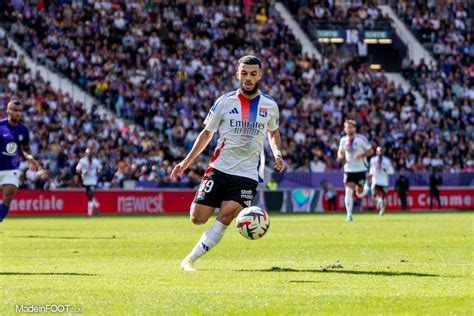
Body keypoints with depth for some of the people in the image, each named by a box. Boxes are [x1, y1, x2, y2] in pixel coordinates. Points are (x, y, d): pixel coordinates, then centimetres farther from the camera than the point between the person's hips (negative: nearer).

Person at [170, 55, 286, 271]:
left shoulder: (270, 106, 5)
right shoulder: (224, 102, 1)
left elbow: (273, 132, 24)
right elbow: (207, 133, 11)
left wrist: (277, 153, 4)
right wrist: (187, 162, 6)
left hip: (248, 174, 0)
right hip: (219, 169, 0)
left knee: (225, 217, -19)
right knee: (197, 218, -7)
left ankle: (190, 259, -12)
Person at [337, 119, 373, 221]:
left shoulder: (361, 138, -8)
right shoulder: (343, 140, 4)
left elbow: (370, 151, -4)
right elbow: (340, 151, 19)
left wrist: (361, 155, -21)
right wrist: (340, 156, -5)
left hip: (361, 169, -2)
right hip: (349, 169, 2)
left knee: (359, 194, 5)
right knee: (348, 191, -11)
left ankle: (366, 189, 40)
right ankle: (349, 215, -7)